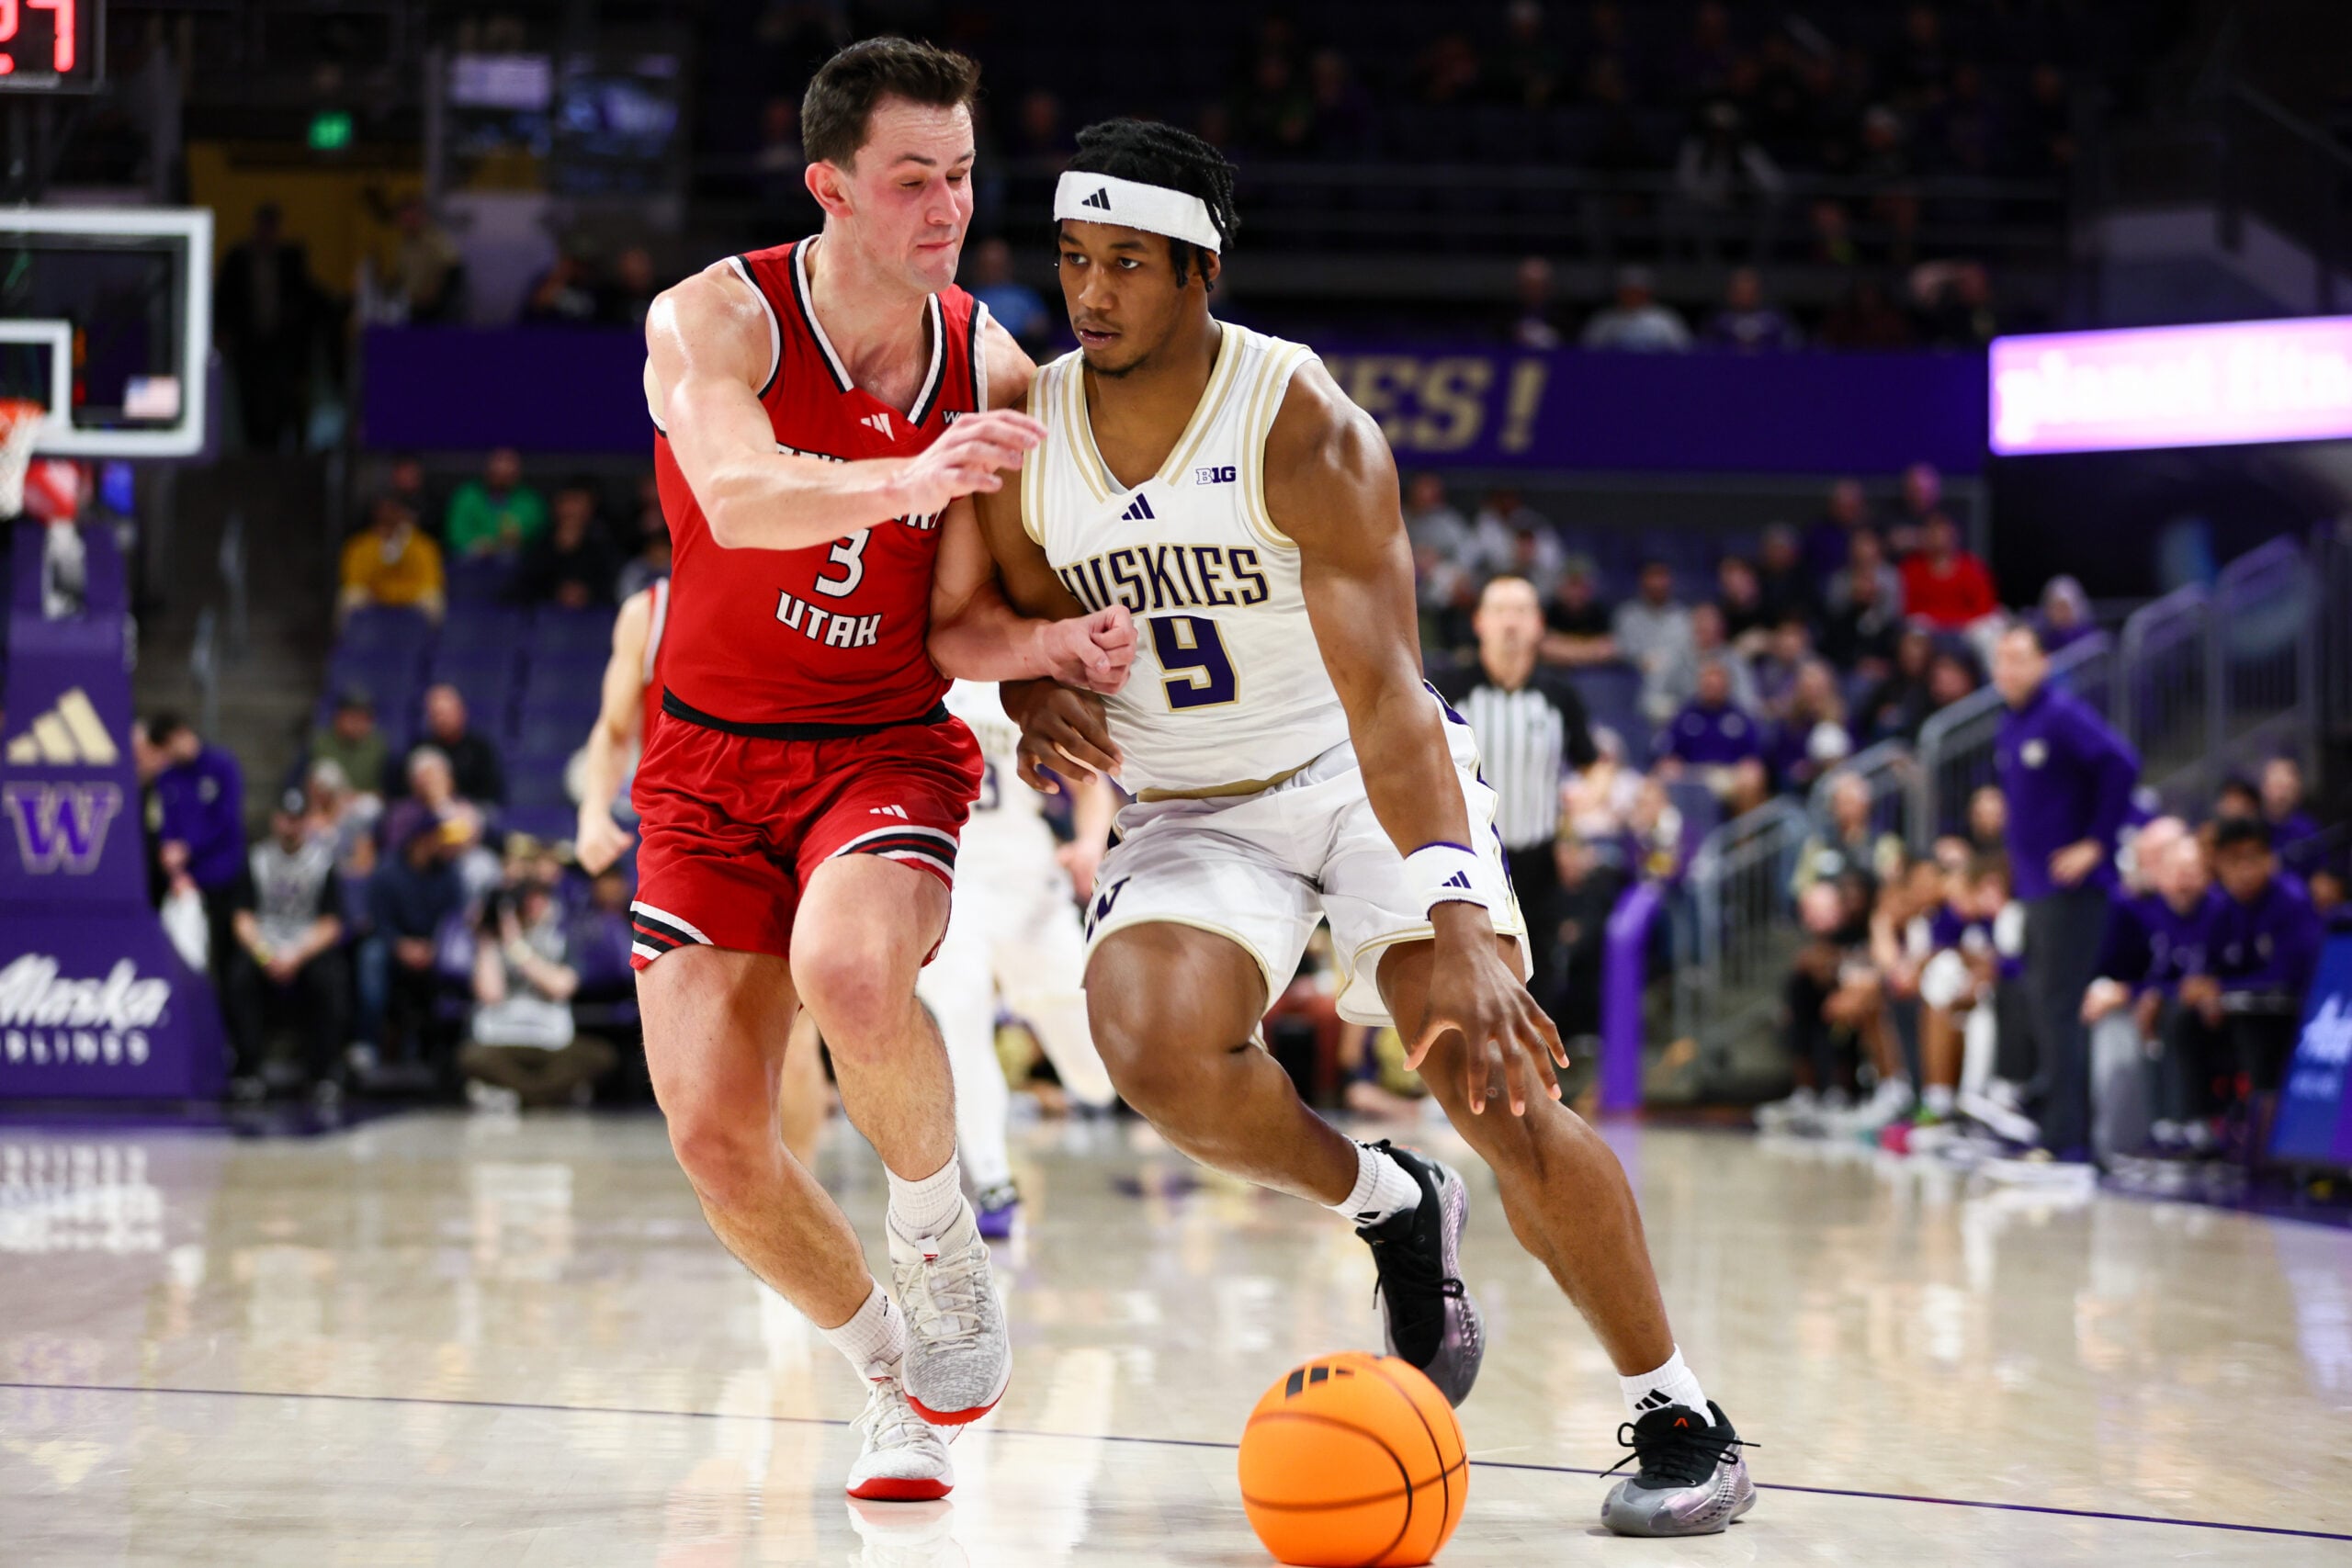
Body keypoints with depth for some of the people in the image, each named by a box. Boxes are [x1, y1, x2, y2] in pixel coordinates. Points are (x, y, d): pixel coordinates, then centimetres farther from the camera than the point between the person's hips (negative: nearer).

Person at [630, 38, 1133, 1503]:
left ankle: (944, 1243, -5)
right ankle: (895, 1377, 19)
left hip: (888, 749, -1)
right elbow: (737, 499, -36)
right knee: (714, 1133, -7)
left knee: (849, 973, -34)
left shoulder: (995, 377, -6)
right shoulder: (714, 320, -14)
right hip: (712, 761, 1)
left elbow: (954, 631, -2)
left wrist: (1054, 642, -24)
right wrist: (910, 477, -54)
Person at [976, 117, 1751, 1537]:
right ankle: (1392, 1210, 3)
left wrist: (1459, 926, -44)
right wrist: (1042, 703, -16)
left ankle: (1680, 1415, -1)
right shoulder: (1025, 437, -8)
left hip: (1370, 781, -3)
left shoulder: (1305, 429, -23)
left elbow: (1385, 698, -32)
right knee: (1156, 1052, -28)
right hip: (1193, 810, 4)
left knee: (1499, 1083, -20)